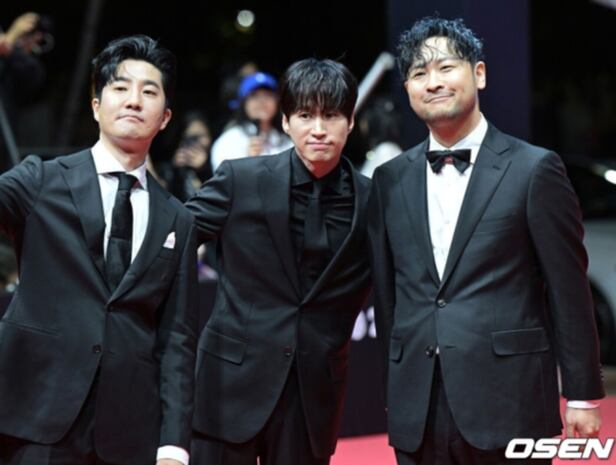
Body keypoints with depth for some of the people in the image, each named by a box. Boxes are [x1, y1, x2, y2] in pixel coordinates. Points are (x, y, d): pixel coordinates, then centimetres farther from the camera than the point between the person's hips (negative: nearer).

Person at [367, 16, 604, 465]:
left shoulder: (534, 169, -2)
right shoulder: (390, 180, 11)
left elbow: (568, 289, -1)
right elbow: (386, 293, 14)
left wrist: (583, 393, -2)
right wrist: (390, 394, 13)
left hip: (508, 402, -4)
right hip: (417, 414, 4)